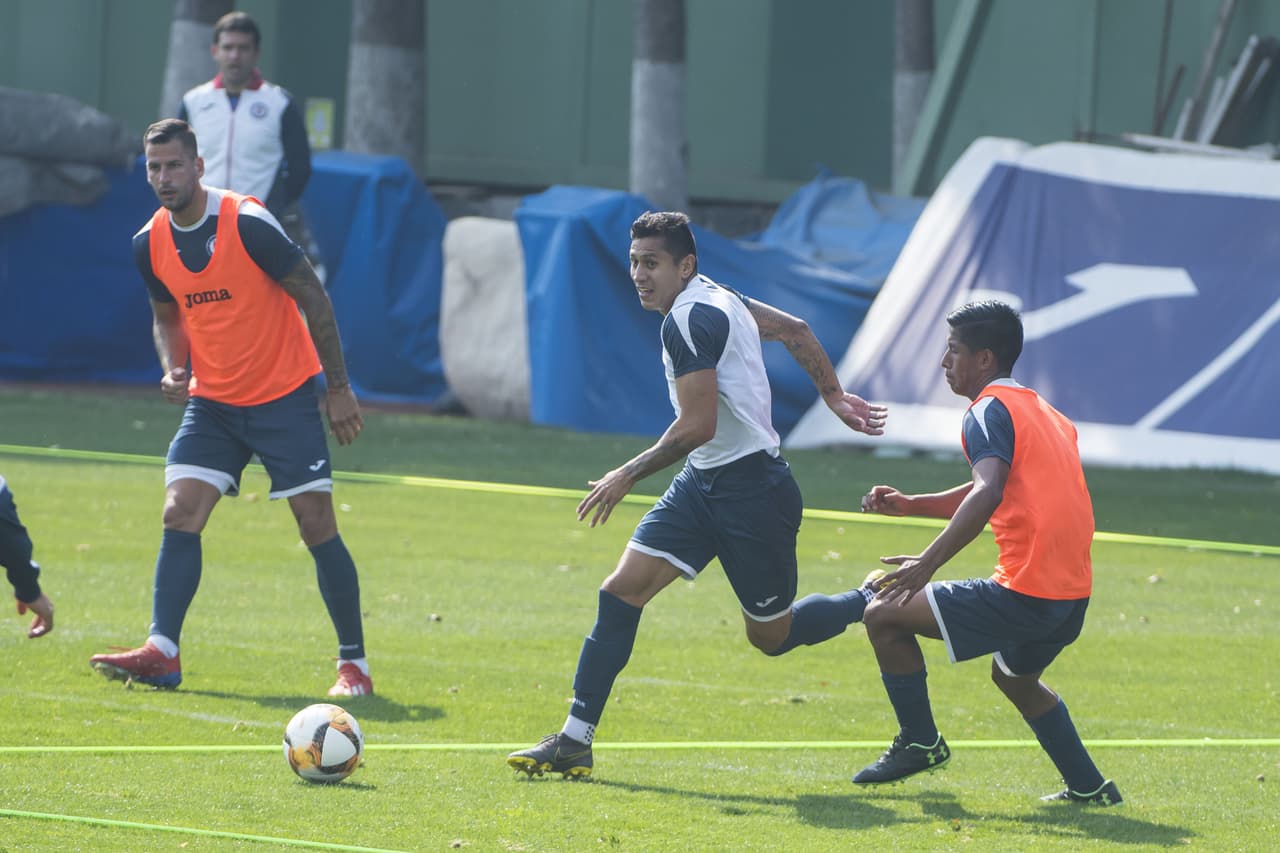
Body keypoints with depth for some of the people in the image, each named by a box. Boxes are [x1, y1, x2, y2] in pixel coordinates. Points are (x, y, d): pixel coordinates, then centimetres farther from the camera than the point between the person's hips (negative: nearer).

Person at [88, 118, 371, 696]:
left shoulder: (248, 224, -18)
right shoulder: (149, 245, -1)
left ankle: (355, 665, 3)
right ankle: (161, 653, -10)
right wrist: (173, 368, -4)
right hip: (212, 403, 5)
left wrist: (338, 387, -8)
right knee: (180, 514, -10)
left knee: (317, 524, -6)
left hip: (285, 394, -5)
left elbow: (313, 299, -10)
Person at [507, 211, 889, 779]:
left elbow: (698, 426, -24)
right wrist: (834, 396, 28)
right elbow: (795, 329, 20)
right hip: (704, 481, 9)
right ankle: (575, 741, -4)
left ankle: (876, 604, 30)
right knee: (622, 589, -3)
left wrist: (628, 475, -15)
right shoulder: (713, 299, 8)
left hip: (752, 488, -9)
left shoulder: (688, 321, -20)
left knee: (771, 635, 6)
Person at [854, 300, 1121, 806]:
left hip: (1025, 592, -10)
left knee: (884, 616, -2)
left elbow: (988, 494, -25)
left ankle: (919, 743, 8)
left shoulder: (989, 410, -7)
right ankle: (1089, 787, 32)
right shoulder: (1040, 410, 21)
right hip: (1074, 592, 10)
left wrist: (929, 562, -32)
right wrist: (909, 506, 26)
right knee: (1014, 676, 36)